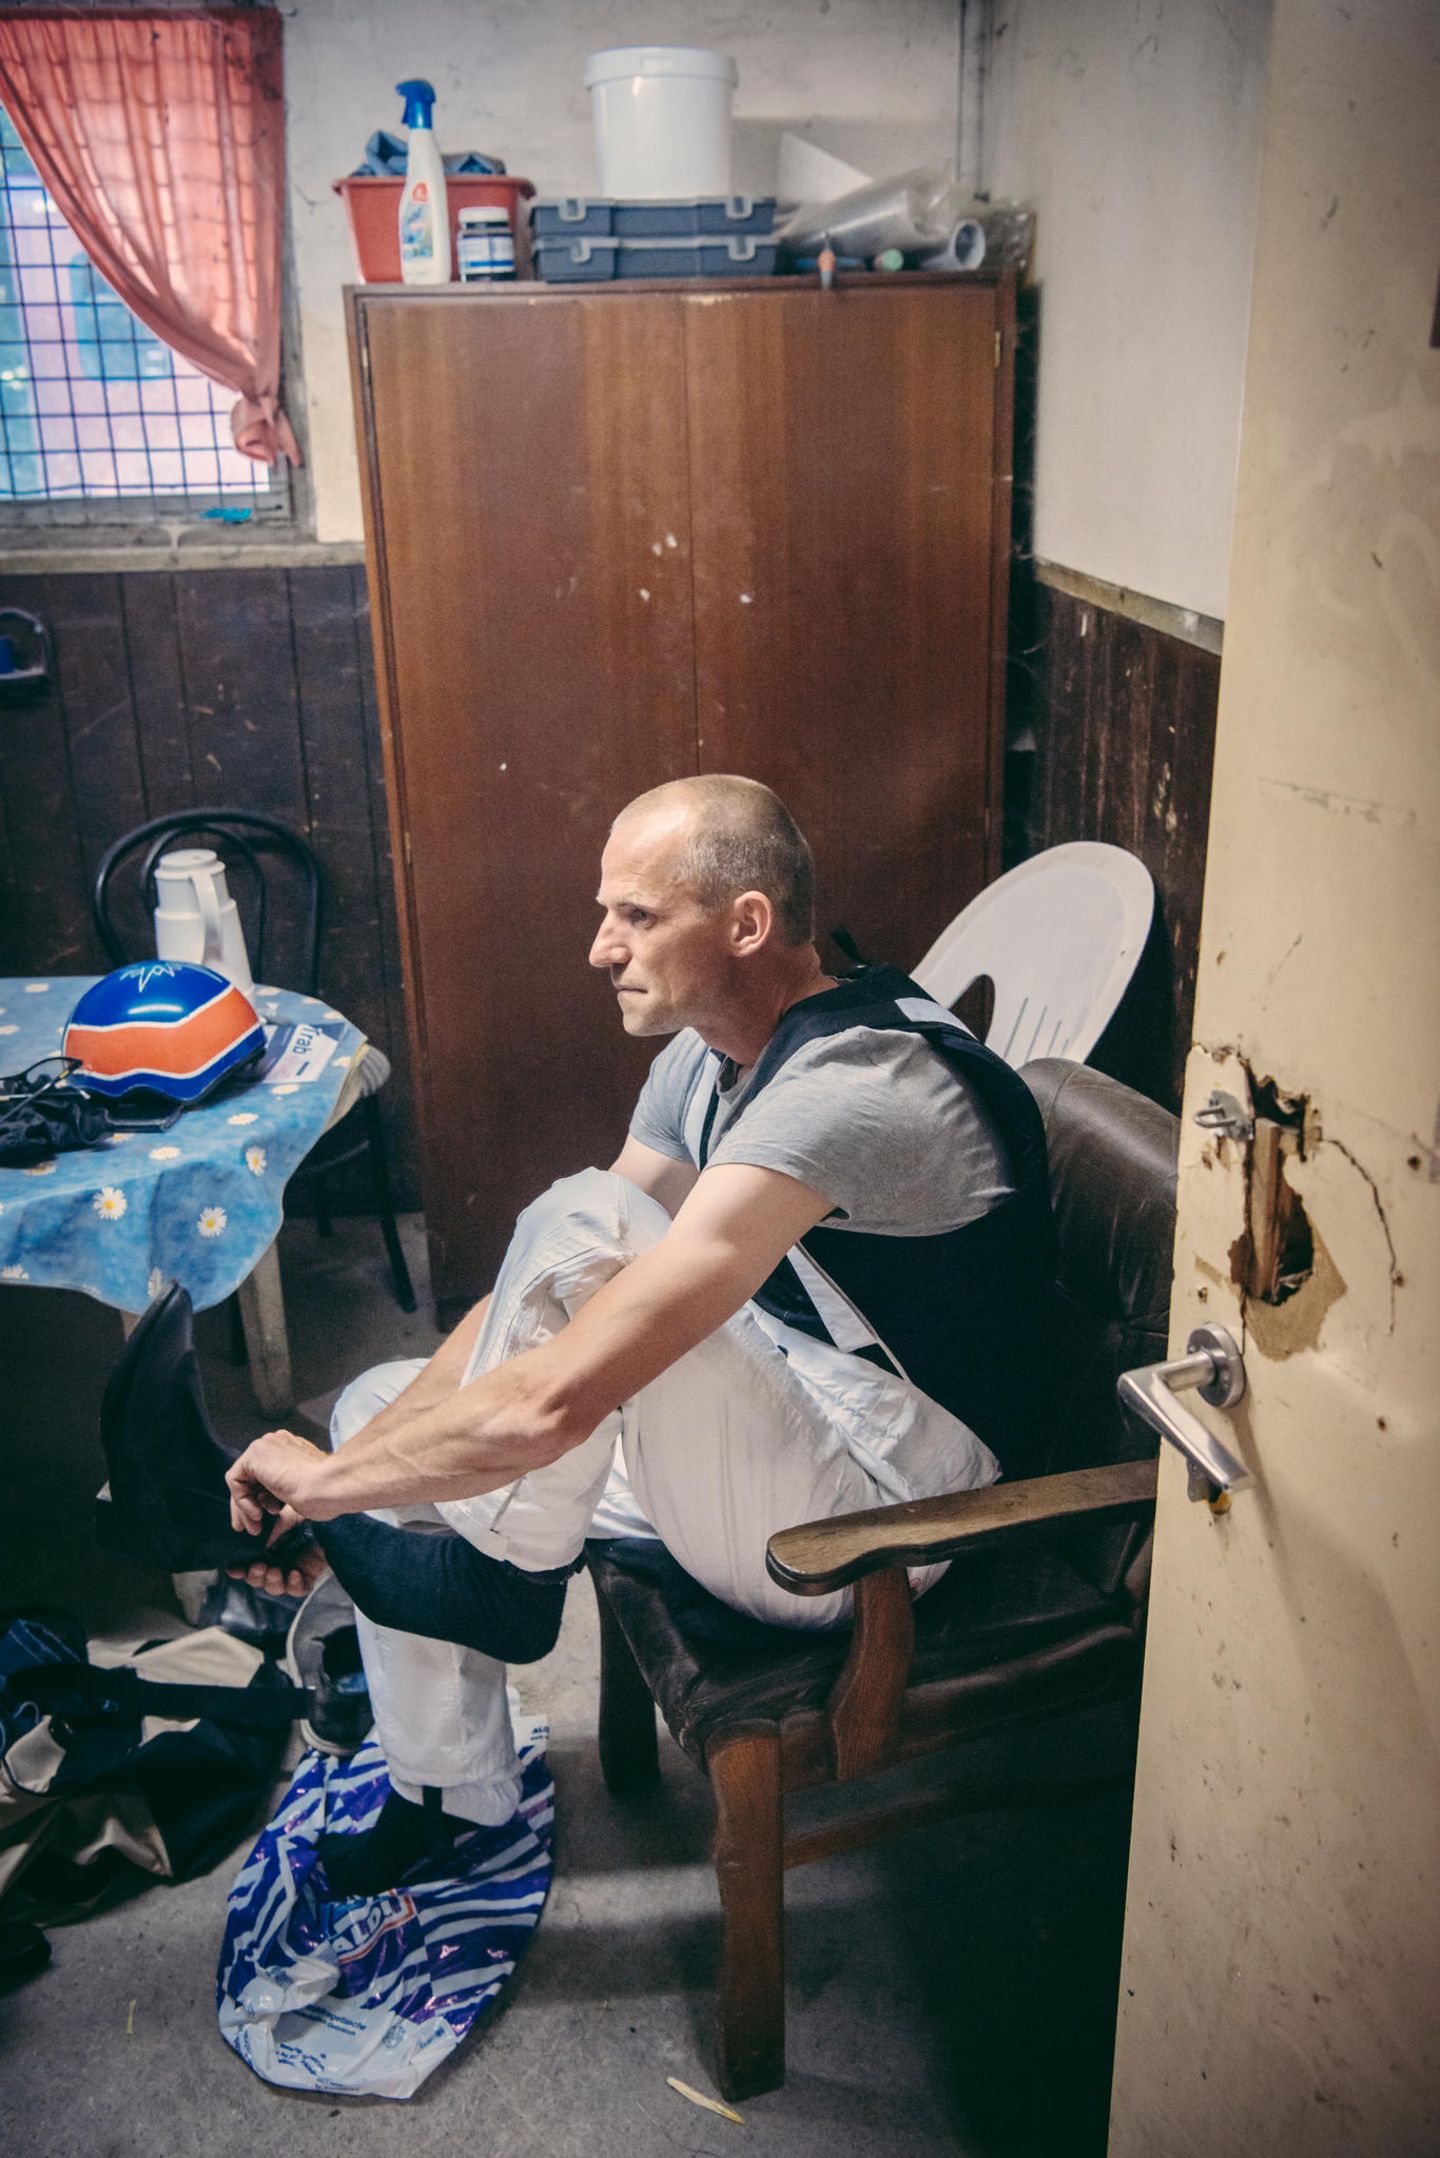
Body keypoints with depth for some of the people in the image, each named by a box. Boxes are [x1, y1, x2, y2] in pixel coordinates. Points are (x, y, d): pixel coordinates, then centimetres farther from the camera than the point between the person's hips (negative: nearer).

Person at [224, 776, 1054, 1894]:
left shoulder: (844, 1092, -30)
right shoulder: (710, 1056, 3)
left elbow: (552, 1403, -35)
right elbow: (536, 1301, 4)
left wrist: (328, 1478, -18)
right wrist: (329, 1481, -5)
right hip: (767, 1443, 9)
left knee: (582, 1218, -29)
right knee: (383, 1410, 5)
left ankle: (508, 1582, -3)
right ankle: (451, 1796, 19)